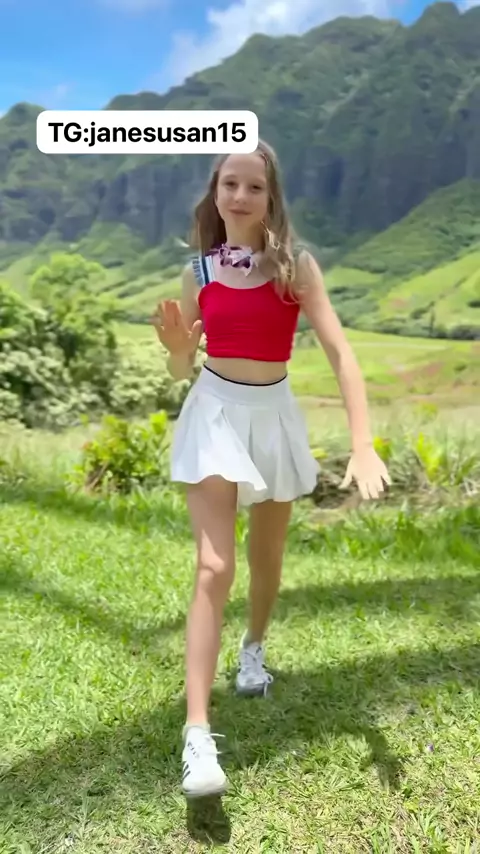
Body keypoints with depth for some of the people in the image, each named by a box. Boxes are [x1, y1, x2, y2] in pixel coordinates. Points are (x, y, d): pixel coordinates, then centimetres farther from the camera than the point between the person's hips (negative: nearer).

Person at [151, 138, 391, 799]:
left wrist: (363, 444, -25)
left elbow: (339, 352, -15)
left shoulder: (295, 264, -7)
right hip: (214, 413, 0)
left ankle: (255, 646, 48)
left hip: (274, 416, 1)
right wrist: (175, 342, -18)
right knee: (214, 567, -12)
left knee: (266, 559, 17)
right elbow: (181, 369, 6)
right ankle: (197, 735, -7)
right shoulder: (199, 270, -1)